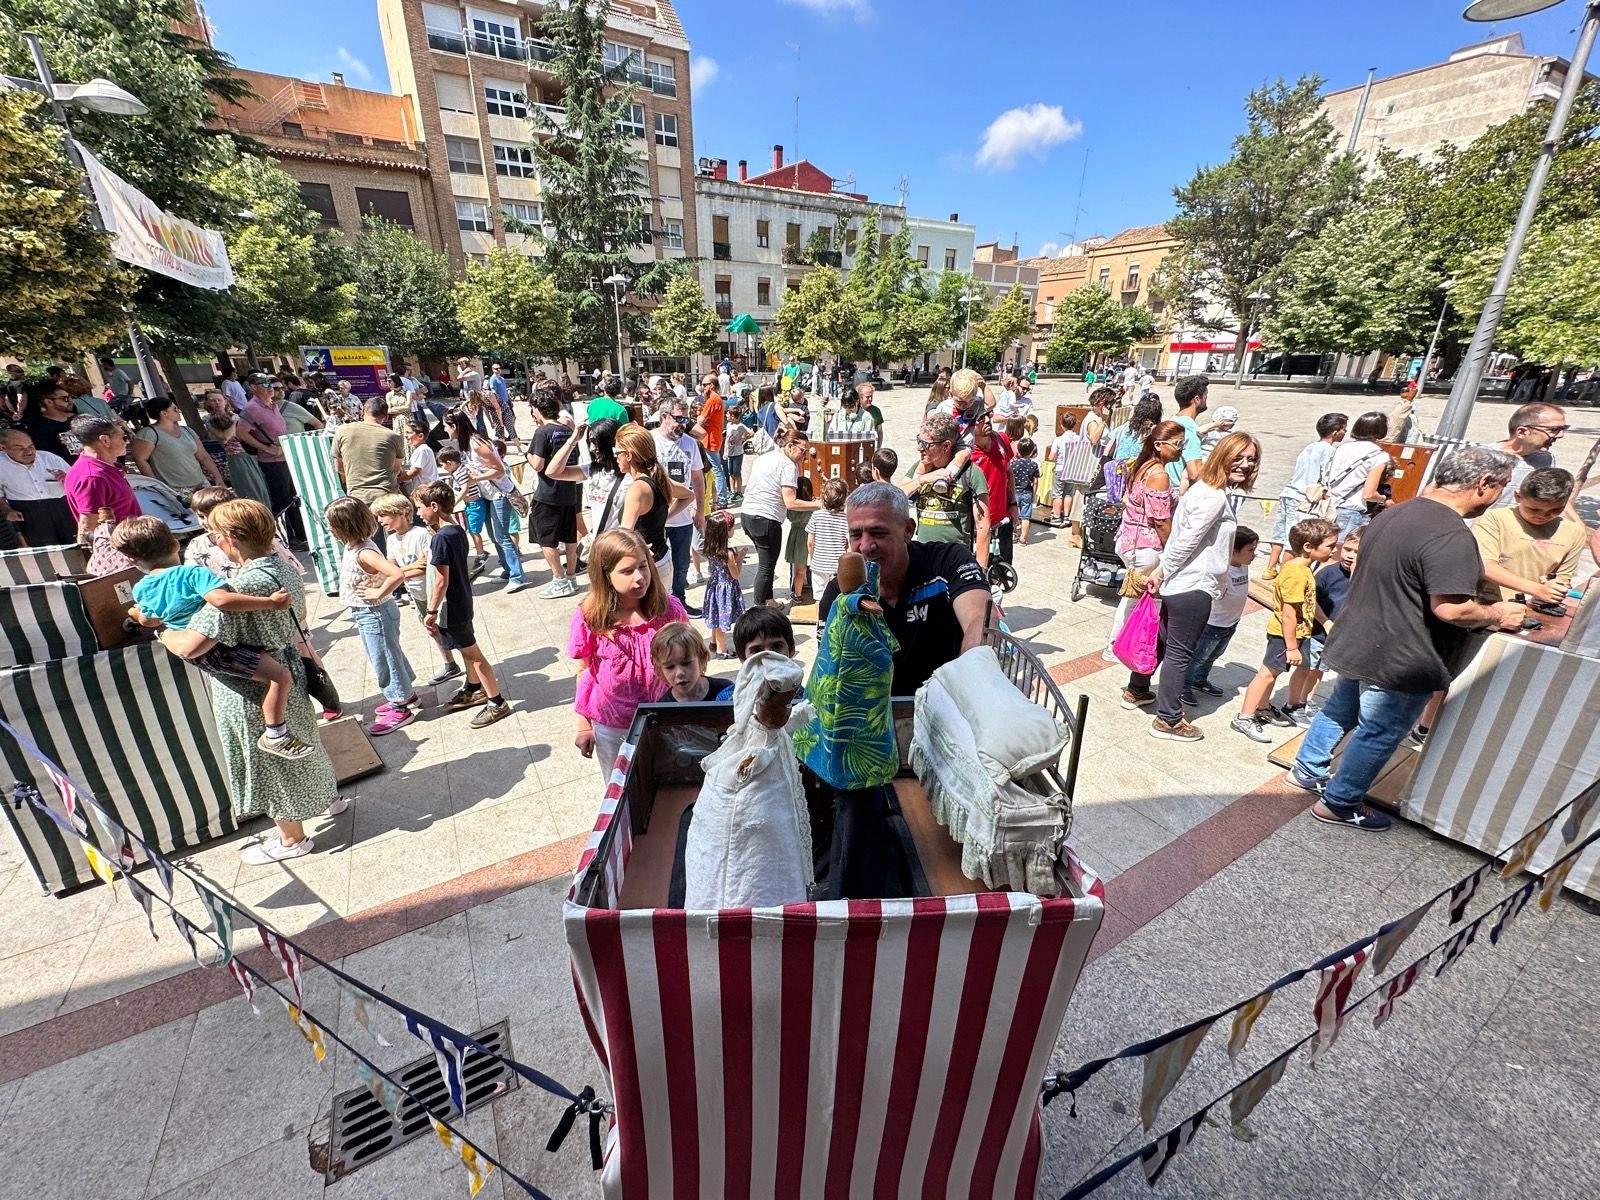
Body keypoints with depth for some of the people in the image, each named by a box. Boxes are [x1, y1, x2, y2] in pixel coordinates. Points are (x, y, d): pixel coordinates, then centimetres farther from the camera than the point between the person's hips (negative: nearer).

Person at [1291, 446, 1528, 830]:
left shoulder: (1392, 515, 5)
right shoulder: (1451, 536, -24)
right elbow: (1450, 608, -28)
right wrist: (1497, 615, -9)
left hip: (1357, 644, 9)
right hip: (1399, 664, -9)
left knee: (1340, 709, 24)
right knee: (1378, 735, 7)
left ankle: (1308, 769, 40)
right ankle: (1339, 804, 20)